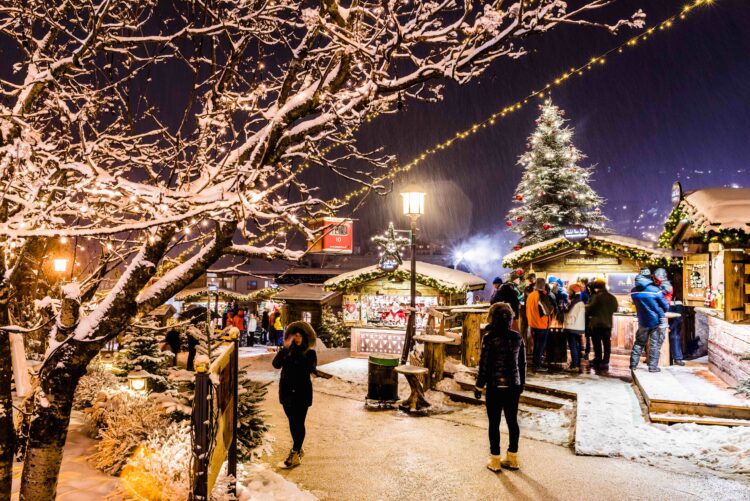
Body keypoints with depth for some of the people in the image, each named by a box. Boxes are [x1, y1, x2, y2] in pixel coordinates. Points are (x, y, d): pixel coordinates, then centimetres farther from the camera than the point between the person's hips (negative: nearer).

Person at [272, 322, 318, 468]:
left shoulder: (309, 353, -5)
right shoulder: (286, 352, 3)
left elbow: (311, 368, -18)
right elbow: (276, 364, -12)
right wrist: (284, 348, -20)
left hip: (302, 393, -4)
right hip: (287, 392, 4)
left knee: (299, 423, -2)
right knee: (292, 422, 15)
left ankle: (295, 453, 3)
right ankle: (298, 449, 31)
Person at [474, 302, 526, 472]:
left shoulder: (490, 338, -14)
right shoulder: (517, 337, 1)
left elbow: (484, 364, -11)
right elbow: (522, 362, 8)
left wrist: (479, 386, -2)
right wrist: (521, 382, 20)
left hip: (495, 386, -5)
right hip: (514, 386, 5)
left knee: (494, 423, 6)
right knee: (512, 421, 14)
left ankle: (495, 460, 14)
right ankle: (512, 458, 24)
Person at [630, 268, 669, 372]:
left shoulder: (634, 292, -5)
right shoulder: (655, 290, -16)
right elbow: (666, 306, -6)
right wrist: (661, 313, 15)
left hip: (643, 322, 4)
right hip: (656, 321, -4)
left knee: (639, 343, 14)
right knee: (655, 344, 4)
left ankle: (633, 364, 14)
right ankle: (653, 366, 5)